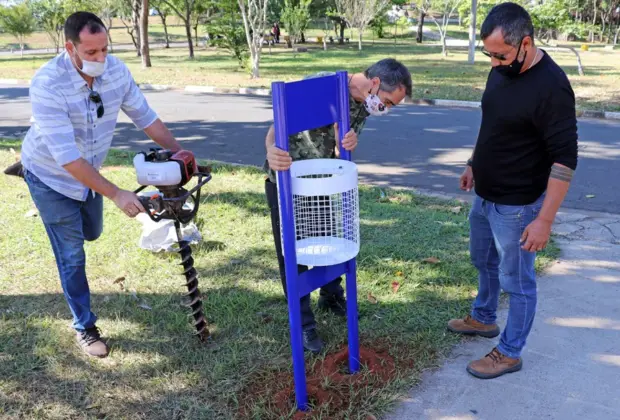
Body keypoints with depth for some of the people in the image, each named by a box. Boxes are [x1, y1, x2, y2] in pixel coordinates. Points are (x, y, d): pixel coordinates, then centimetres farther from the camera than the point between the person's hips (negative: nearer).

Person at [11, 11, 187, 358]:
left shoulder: (117, 70, -18)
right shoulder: (48, 84, -34)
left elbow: (145, 116, -6)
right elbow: (67, 157, -37)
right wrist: (117, 195, -38)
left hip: (89, 172, 6)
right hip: (52, 176, -5)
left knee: (92, 233, 26)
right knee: (72, 256, 0)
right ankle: (85, 327, 19)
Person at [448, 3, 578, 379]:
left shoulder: (551, 87, -25)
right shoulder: (501, 70, 0)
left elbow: (565, 159, -24)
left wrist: (544, 220, -25)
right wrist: (474, 164, 22)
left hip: (516, 206, -8)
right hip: (484, 196, 9)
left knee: (516, 281, 8)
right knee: (484, 261, 25)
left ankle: (509, 353, 25)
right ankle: (484, 318, 48)